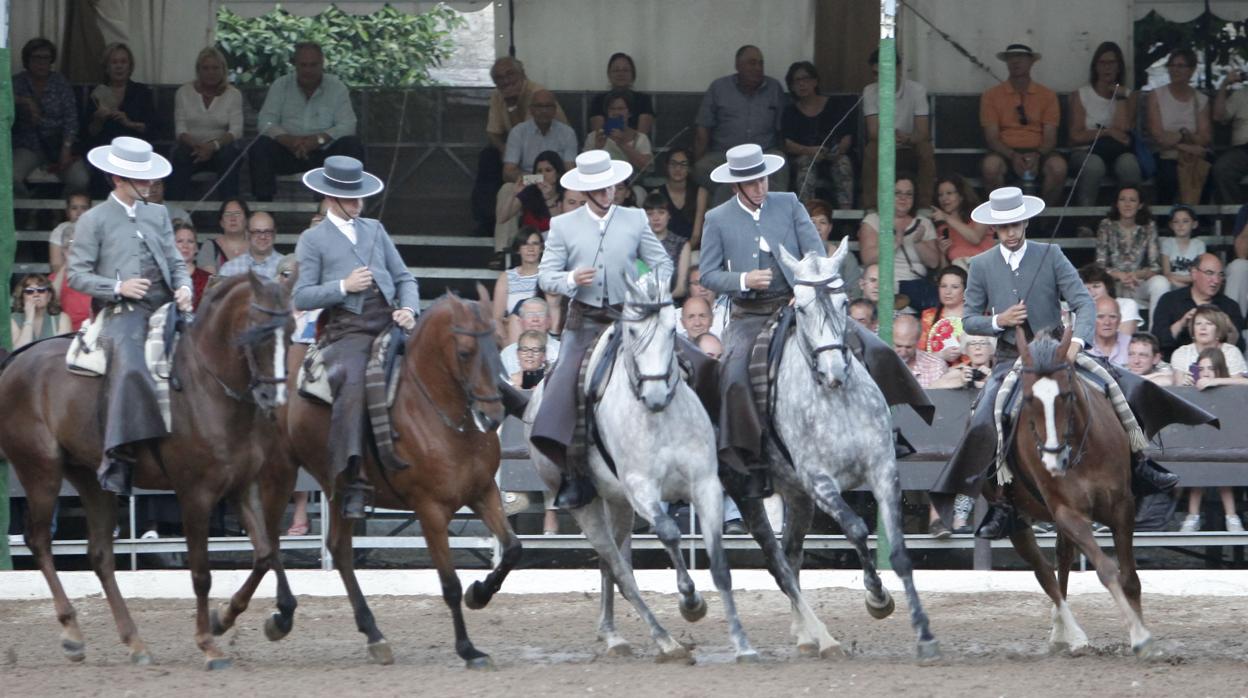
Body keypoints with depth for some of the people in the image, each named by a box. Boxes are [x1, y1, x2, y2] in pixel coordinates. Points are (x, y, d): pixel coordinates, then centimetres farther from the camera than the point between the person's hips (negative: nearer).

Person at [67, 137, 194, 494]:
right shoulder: (94, 220, 6)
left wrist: (183, 288, -1)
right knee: (129, 369, -31)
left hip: (165, 310, 6)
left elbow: (175, 262, 21)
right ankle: (117, 460, -34)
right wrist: (118, 287, -12)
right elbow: (78, 275, 2)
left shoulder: (158, 215, 22)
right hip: (124, 314, -6)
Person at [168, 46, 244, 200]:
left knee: (228, 155, -35)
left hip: (220, 148, 0)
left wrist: (213, 146, -26)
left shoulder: (233, 94, 4)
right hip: (192, 146, 0)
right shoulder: (183, 92, 7)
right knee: (179, 155, -33)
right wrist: (196, 145, -24)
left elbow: (235, 130, -7)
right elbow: (180, 129, -1)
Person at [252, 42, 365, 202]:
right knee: (261, 146, -27)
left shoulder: (337, 87, 2)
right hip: (288, 152, 0)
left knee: (352, 145, -26)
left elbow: (347, 126, -8)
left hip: (324, 152, 0)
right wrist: (288, 140, -26)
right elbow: (265, 121, -5)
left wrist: (319, 139, -26)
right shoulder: (280, 85, 4)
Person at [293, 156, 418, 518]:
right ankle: (353, 484, -33)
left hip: (388, 323, 5)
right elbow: (301, 297, 2)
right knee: (353, 386, -30)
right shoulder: (313, 240, 9)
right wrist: (343, 287, -10)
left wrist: (408, 309, 0)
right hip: (346, 330, -5)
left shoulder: (375, 230, 23)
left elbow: (403, 277, 20)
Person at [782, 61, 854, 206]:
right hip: (801, 155, 0)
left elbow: (847, 136, 5)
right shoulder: (791, 111, 11)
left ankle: (846, 210, -44)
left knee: (843, 161, -31)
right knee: (806, 162, -34)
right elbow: (786, 143, -3)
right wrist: (808, 150, -22)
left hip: (832, 156, 0)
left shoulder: (831, 105, 12)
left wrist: (841, 148, -19)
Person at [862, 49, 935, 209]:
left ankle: (925, 206, -28)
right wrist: (890, 137, -38)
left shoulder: (916, 90, -10)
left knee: (925, 149, -32)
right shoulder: (870, 92, -6)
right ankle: (869, 207, -31)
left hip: (911, 151, -1)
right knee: (871, 150, -32)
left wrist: (906, 138, -40)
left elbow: (923, 133, -16)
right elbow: (873, 133, -15)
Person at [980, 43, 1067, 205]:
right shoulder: (992, 96, 7)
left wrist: (1037, 155, -19)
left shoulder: (1047, 96, 9)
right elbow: (991, 138, 0)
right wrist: (1012, 156, -19)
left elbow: (1050, 138, 4)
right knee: (990, 166, -35)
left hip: (1038, 151, 1)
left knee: (1058, 167, -32)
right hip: (1006, 153, -1)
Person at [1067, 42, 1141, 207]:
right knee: (1094, 165, -37)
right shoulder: (1081, 95, 9)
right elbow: (1076, 137, -2)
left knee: (1128, 162, -35)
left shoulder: (1128, 95, 13)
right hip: (1086, 152, -1)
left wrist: (1120, 97, -4)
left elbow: (1122, 130, -5)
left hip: (1118, 152, 1)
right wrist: (1108, 132, -12)